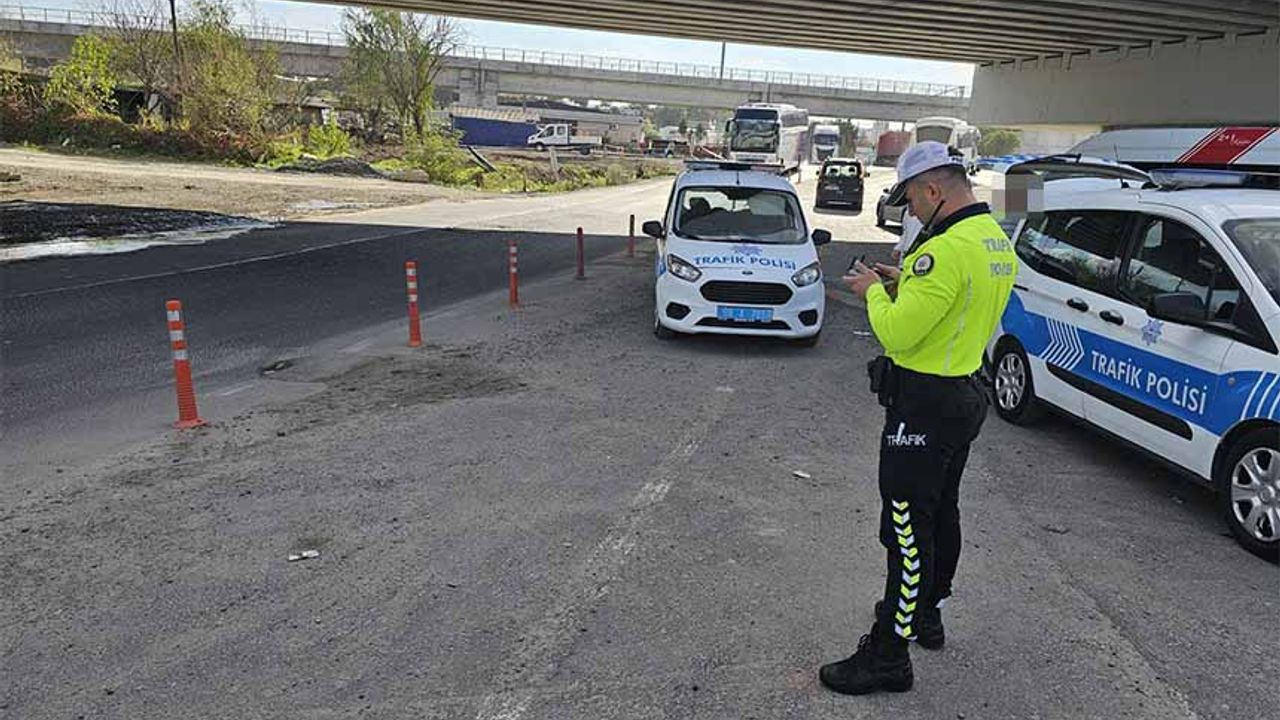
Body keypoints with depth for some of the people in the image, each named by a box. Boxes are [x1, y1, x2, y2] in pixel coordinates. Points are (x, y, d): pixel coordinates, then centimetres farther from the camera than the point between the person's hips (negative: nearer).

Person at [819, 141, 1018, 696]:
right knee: (941, 513, 21)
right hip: (966, 395, 10)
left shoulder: (946, 251, -24)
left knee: (908, 529, -4)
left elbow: (896, 333, -26)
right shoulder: (998, 241, 9)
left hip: (924, 408, -10)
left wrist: (874, 291, -7)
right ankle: (925, 613, 39)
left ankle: (889, 655, 5)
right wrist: (904, 285, 10)